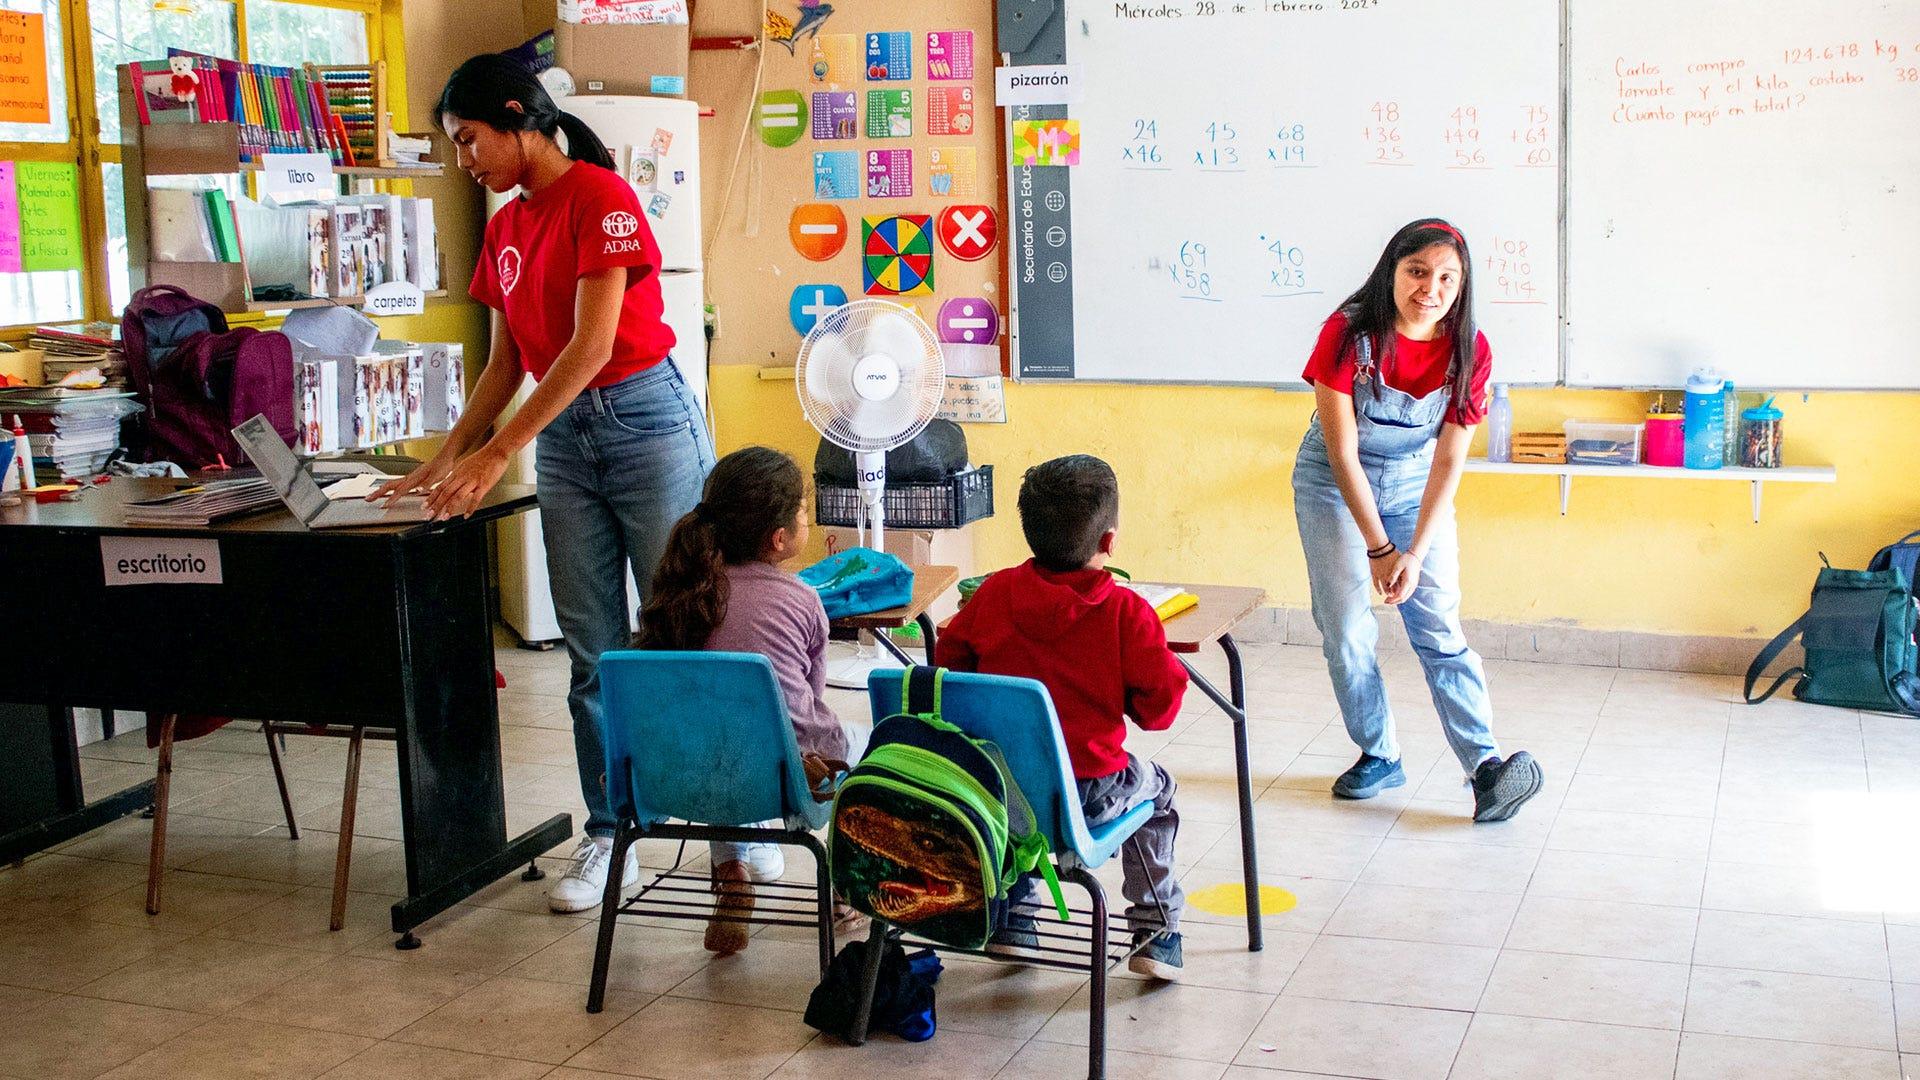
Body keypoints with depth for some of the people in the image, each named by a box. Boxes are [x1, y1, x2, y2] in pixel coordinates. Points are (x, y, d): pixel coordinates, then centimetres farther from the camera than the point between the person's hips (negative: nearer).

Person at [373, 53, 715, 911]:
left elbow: (591, 343, -19)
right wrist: (446, 460, 6)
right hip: (564, 439, 7)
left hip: (644, 421, -7)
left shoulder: (600, 196, -12)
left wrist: (497, 453, -20)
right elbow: (506, 362, 16)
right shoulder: (505, 230, 12)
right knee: (593, 657, 7)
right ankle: (607, 839, 14)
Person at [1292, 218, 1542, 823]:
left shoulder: (1468, 351, -15)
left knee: (1440, 630, -6)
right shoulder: (1348, 334, -23)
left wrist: (1414, 555, -22)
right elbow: (1343, 453, -21)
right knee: (1346, 631, -4)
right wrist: (1379, 549, -21)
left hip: (1417, 485, 1)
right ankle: (1379, 756, 10)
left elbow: (1448, 462, -14)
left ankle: (1485, 765, -12)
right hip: (1335, 485, -1)